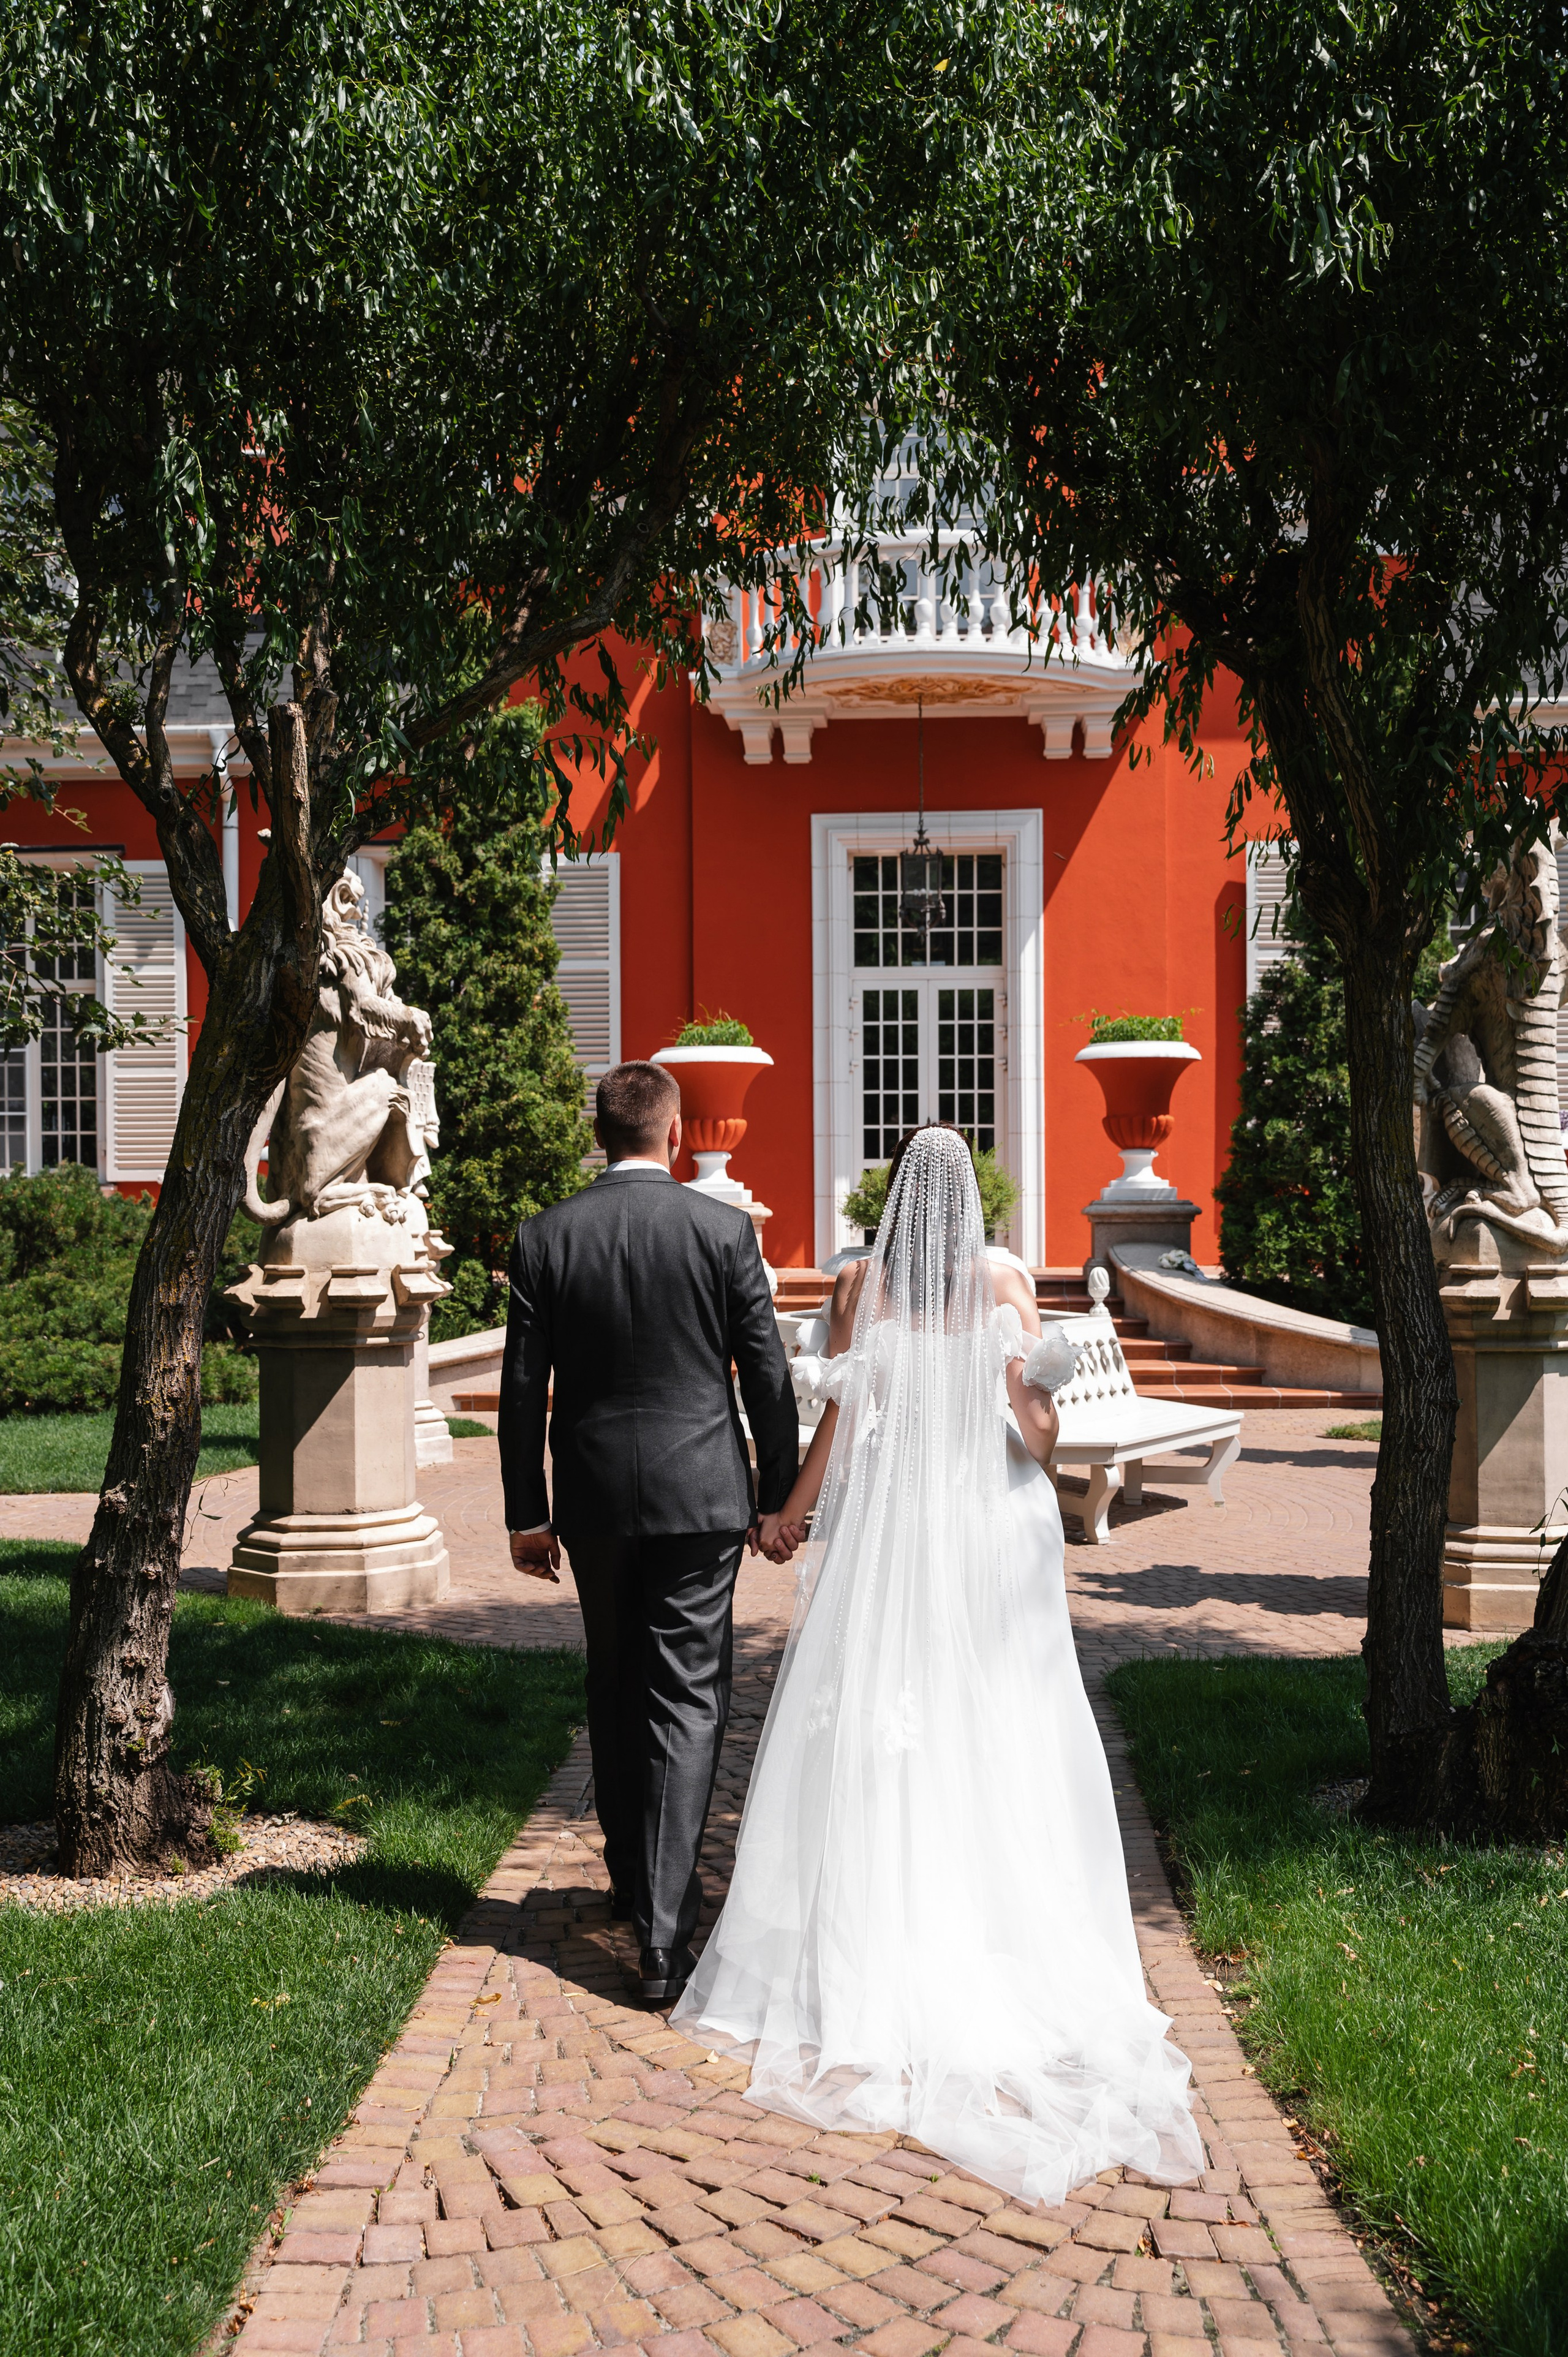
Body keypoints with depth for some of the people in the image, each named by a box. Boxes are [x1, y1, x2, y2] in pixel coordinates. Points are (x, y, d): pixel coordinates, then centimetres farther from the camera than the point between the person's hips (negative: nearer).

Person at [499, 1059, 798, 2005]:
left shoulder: (545, 1237, -2)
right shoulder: (725, 1228, -6)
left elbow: (523, 1388, 0)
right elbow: (769, 1374, -3)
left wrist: (527, 1514, 8)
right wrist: (778, 1494, 7)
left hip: (595, 1499, 2)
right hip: (700, 1495, -2)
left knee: (617, 1691, 19)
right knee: (688, 1704, 0)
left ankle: (634, 1879, 35)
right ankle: (666, 1931, -5)